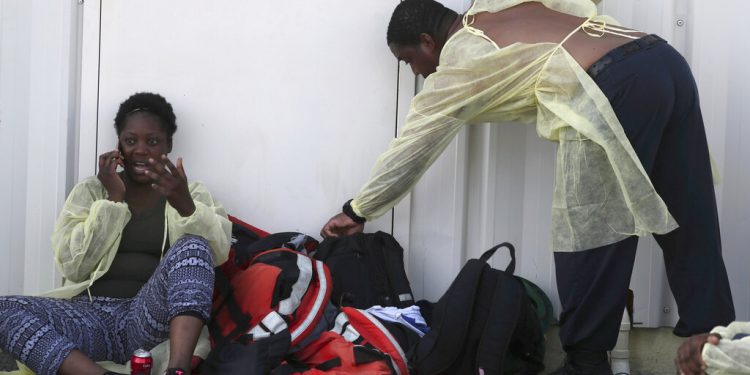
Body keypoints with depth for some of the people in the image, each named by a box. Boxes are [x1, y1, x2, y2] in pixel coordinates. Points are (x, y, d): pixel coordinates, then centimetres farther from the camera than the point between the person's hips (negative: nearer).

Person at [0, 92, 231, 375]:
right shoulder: (90, 190, 15)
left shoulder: (191, 192, 14)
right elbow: (72, 265, 2)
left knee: (193, 246, -28)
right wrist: (113, 200, -4)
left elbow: (218, 252, -6)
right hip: (91, 315, 1)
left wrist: (184, 205, -24)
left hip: (151, 318, -1)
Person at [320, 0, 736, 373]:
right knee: (689, 223, 11)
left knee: (587, 231, 2)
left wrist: (357, 211, 27)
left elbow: (409, 149, 16)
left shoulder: (455, 66, 8)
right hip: (667, 60, 8)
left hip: (616, 87, -8)